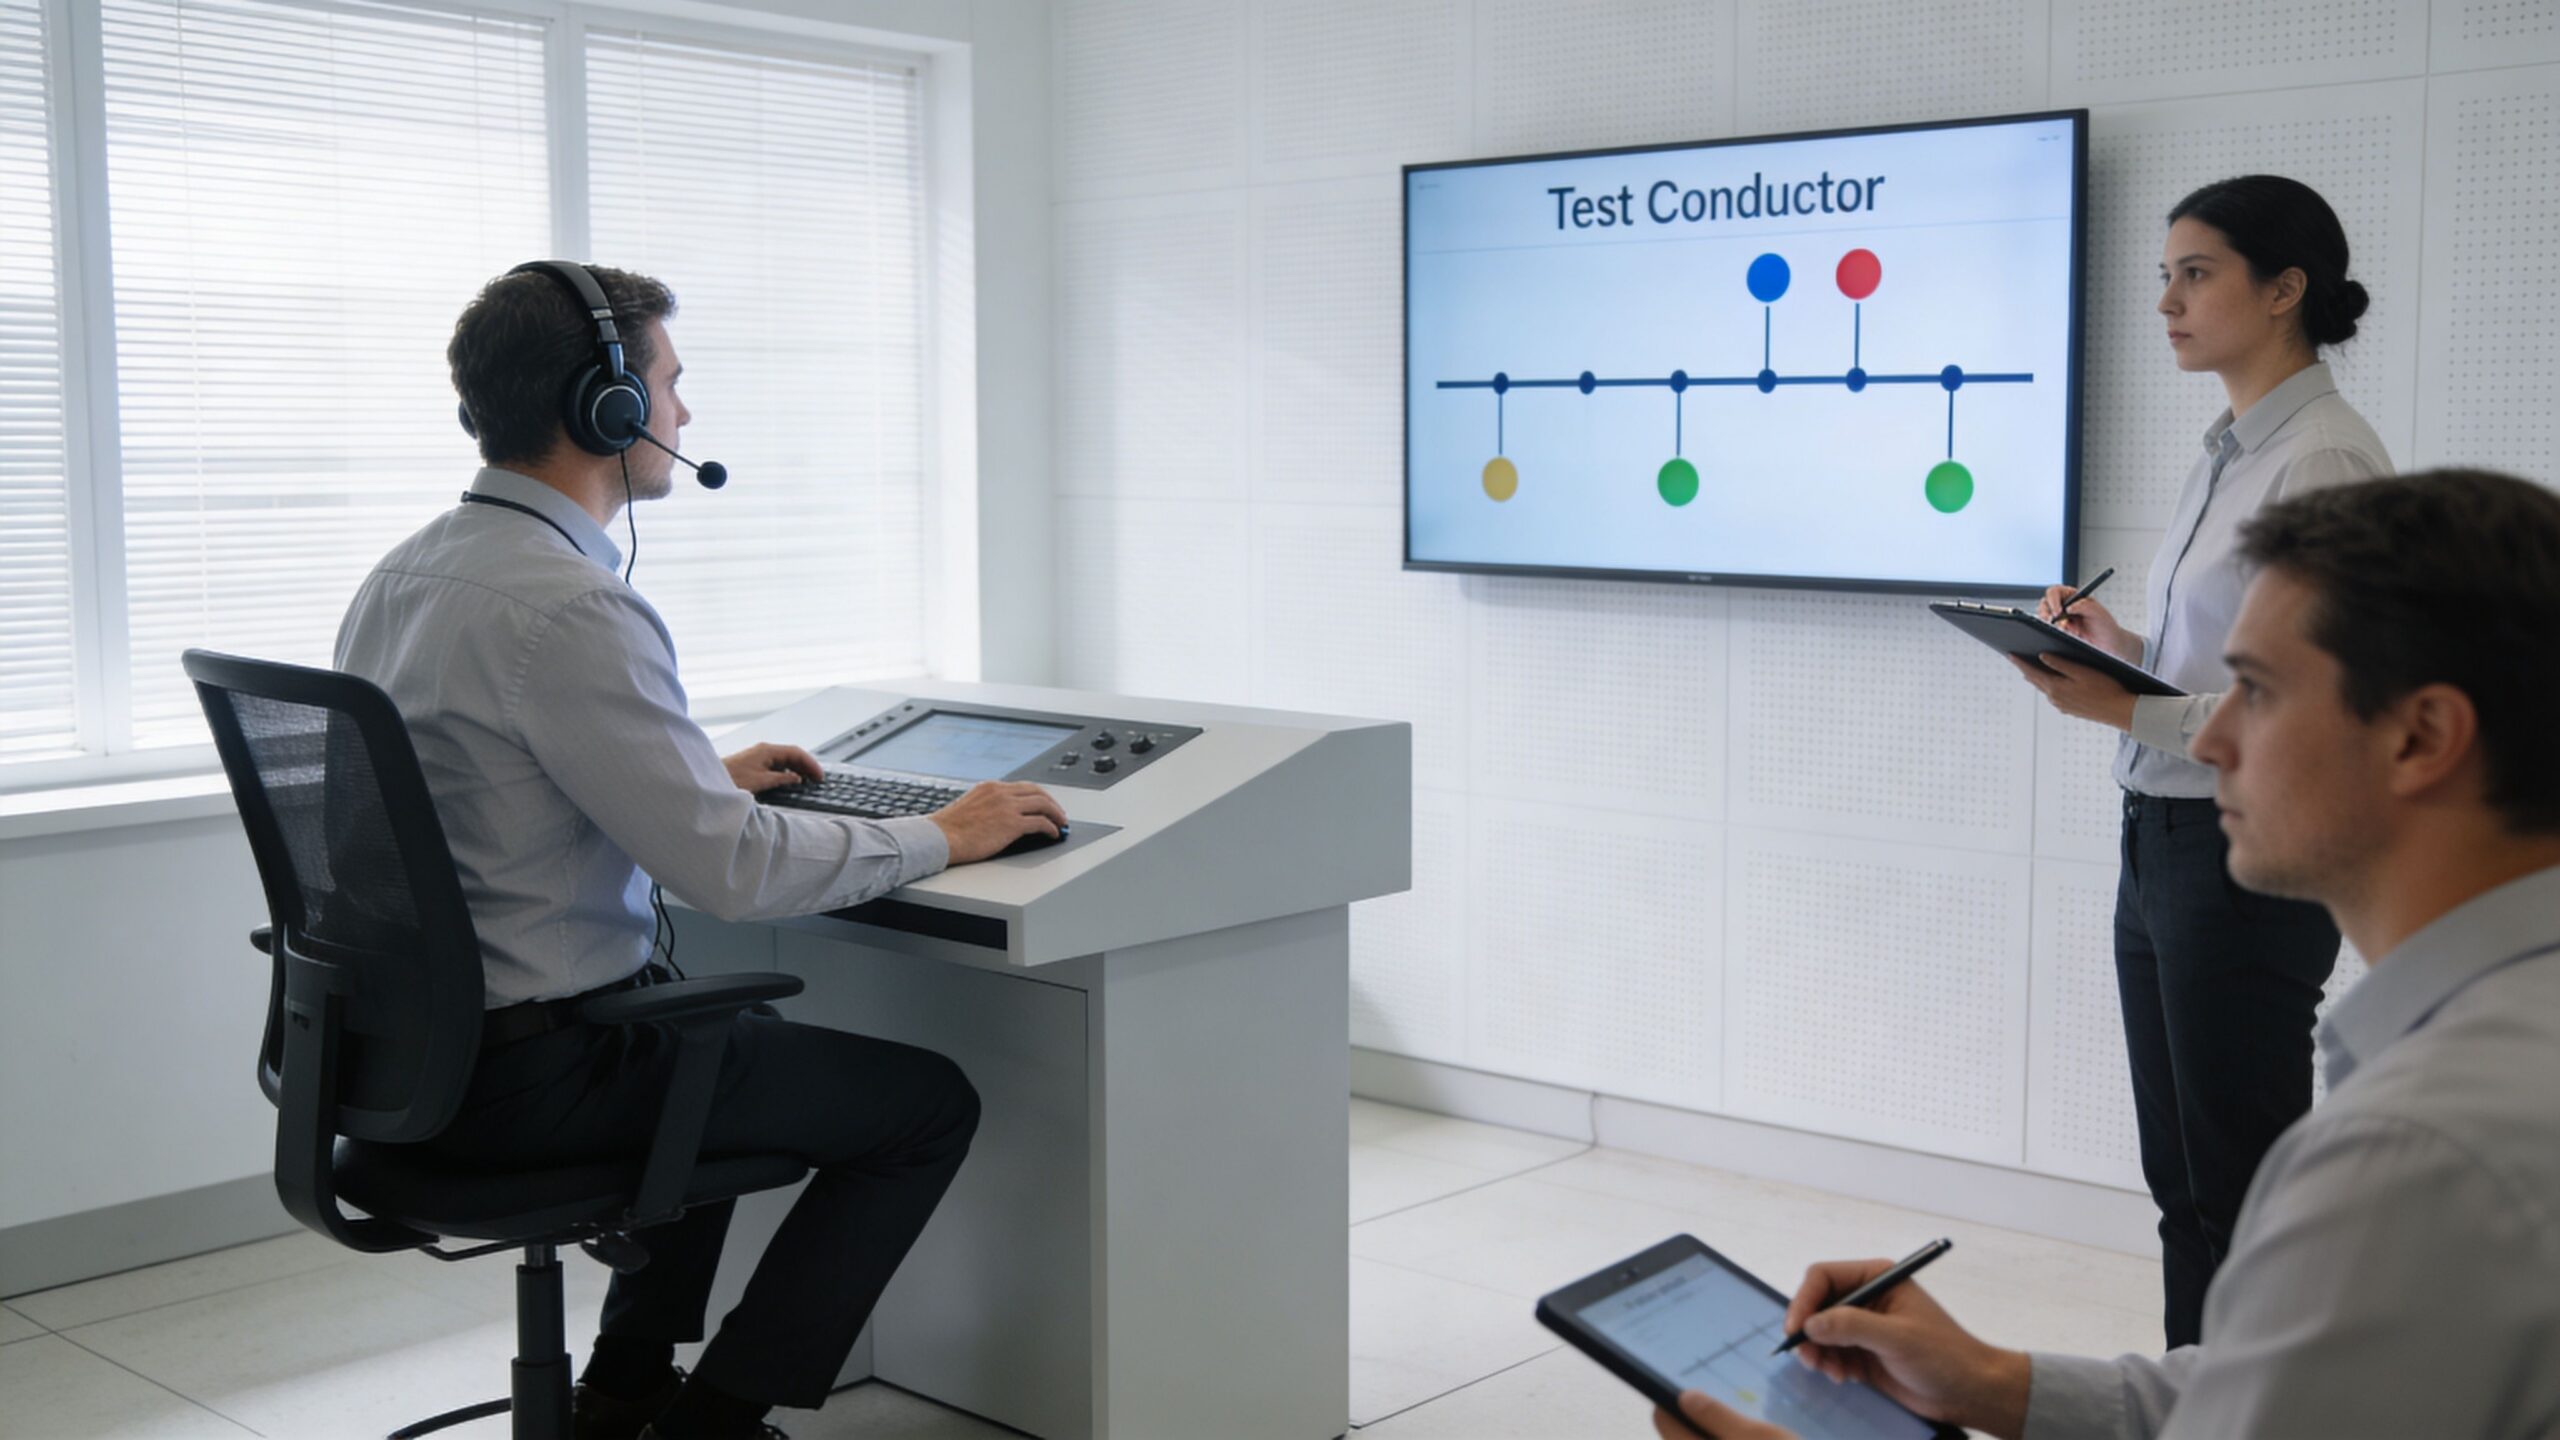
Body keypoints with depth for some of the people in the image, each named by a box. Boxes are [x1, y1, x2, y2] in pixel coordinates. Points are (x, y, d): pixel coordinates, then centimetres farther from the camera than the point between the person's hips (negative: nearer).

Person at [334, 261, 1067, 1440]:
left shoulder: (405, 573, 7)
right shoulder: (570, 608, -23)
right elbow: (735, 871, -25)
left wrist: (708, 780, 21)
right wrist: (938, 838, -11)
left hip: (410, 1042, 10)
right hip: (525, 1077, -10)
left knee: (744, 1025, 33)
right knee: (930, 1102, 0)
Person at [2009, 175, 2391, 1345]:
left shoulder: (2324, 461, -15)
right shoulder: (2227, 456, 13)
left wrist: (2129, 710, -24)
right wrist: (2120, 646, 5)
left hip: (2248, 856, -9)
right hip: (2161, 841, 9)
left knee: (2237, 1193, 0)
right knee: (2179, 1176, 16)